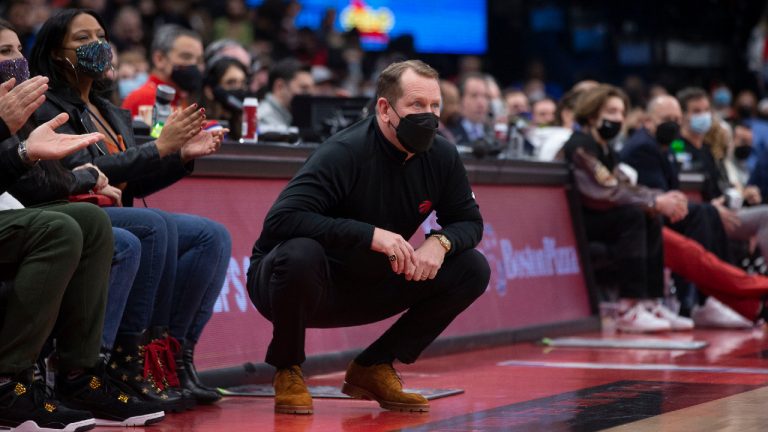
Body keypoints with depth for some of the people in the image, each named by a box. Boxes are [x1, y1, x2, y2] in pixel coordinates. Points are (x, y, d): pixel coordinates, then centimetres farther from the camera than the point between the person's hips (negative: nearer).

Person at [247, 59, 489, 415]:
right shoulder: (346, 153, -25)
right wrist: (370, 234, -40)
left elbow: (469, 221, 4)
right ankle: (287, 370, -12)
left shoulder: (441, 156, -6)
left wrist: (441, 242, -20)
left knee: (472, 269, -8)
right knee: (300, 254, -40)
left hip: (367, 289, 6)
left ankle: (373, 369, 2)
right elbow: (280, 220, -35)